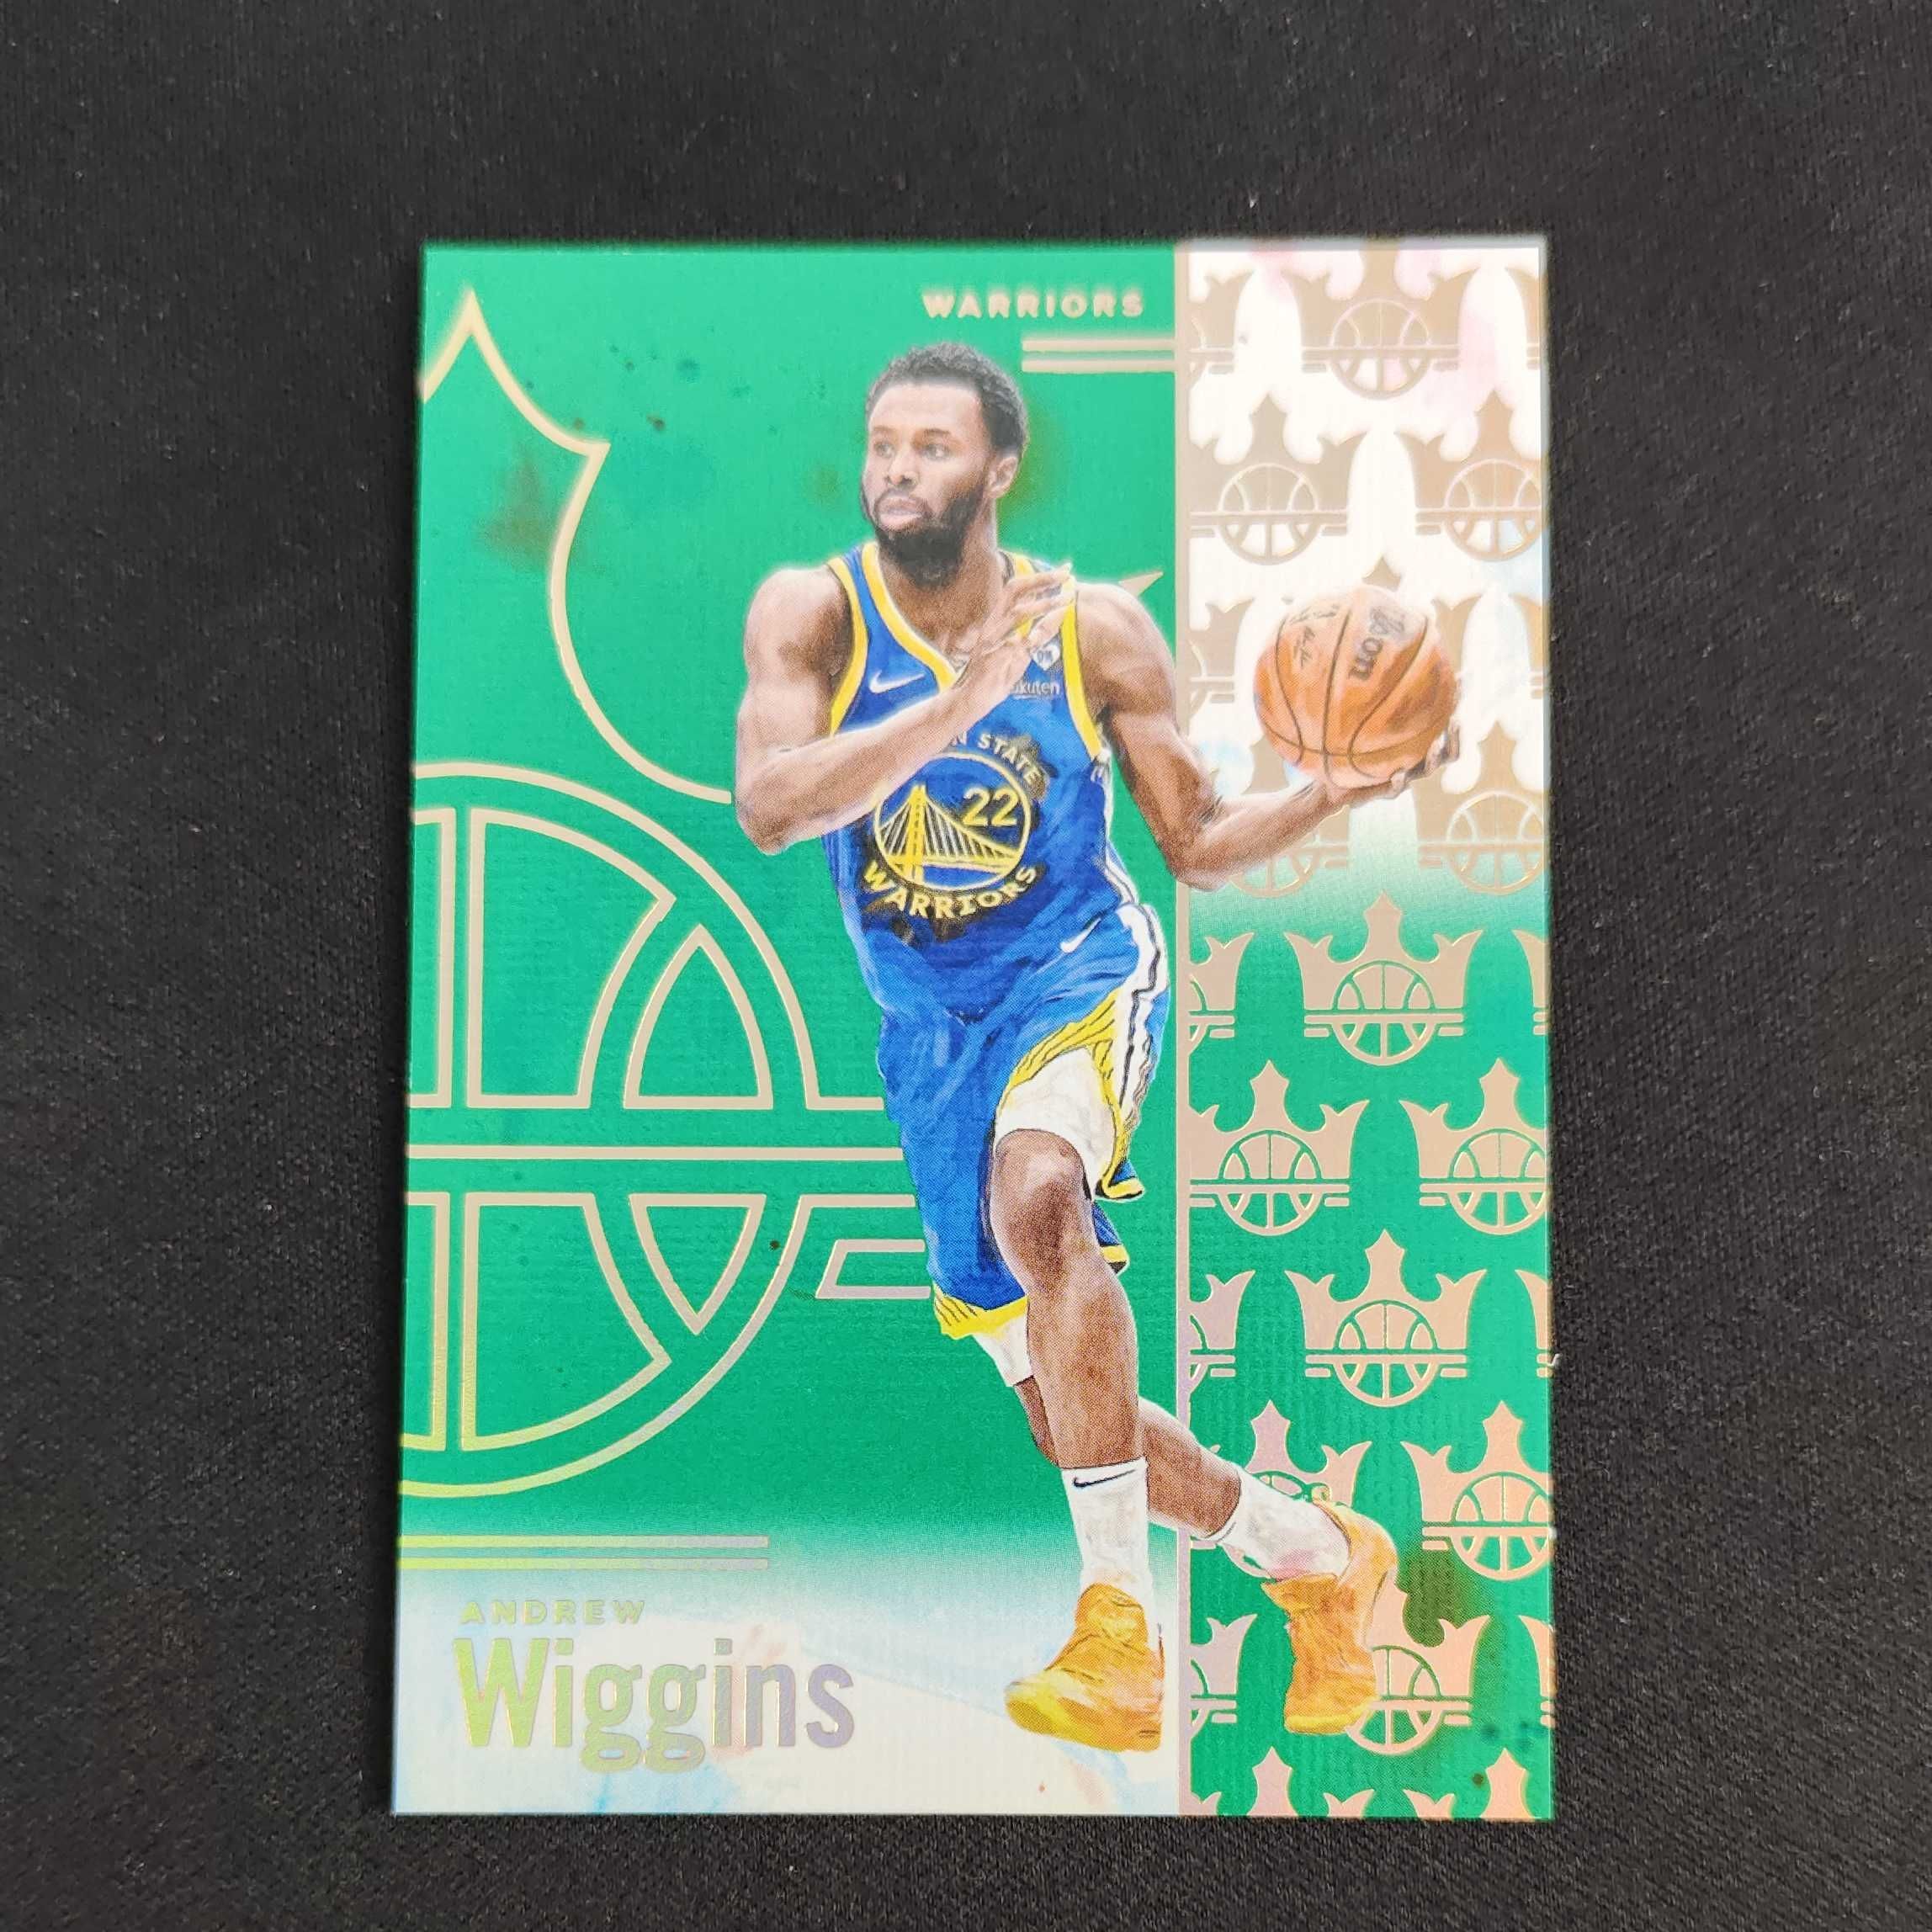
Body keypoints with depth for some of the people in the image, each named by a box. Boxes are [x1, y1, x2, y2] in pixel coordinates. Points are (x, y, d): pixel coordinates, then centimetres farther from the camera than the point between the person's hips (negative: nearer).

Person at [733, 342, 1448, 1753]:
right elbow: (768, 806, -23)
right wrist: (964, 697, -31)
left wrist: (1340, 791, -15)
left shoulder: (1098, 629, -6)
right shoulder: (811, 612, -6)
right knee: (1067, 1415, 10)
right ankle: (1319, 1554, 33)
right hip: (929, 1029, 3)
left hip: (1081, 975, -2)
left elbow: (1201, 844, 1)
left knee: (1037, 1194, -38)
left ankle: (1121, 1633, -20)